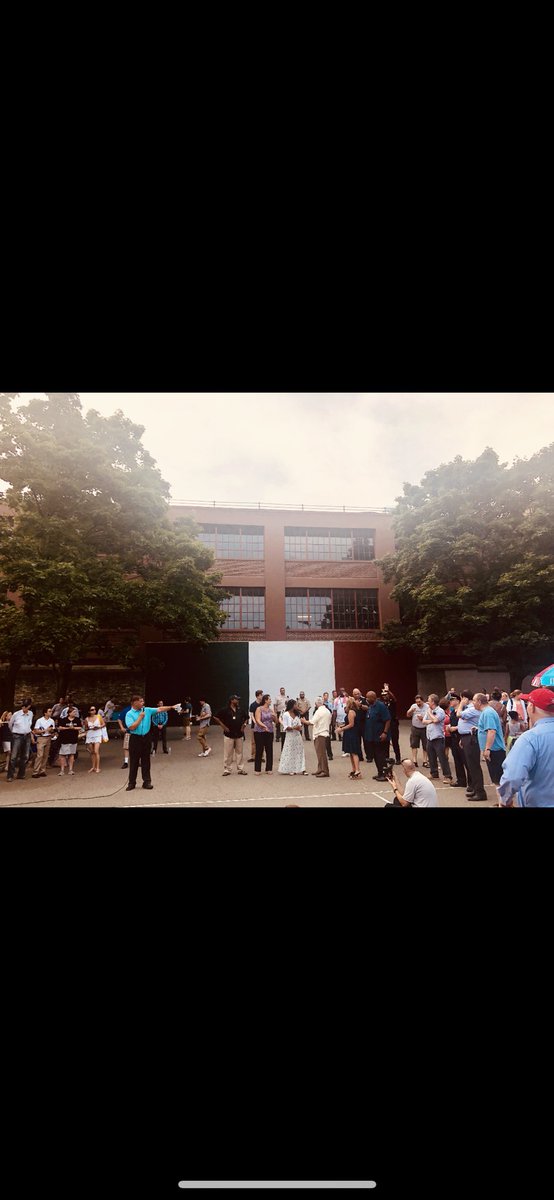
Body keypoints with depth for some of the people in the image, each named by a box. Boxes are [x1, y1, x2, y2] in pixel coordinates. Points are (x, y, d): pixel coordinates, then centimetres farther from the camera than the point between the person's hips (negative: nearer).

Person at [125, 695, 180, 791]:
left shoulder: (147, 710, 4)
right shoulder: (129, 714, -8)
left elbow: (160, 709, 1)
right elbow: (132, 727, -19)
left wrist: (171, 707, -8)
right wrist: (140, 717, -14)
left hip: (146, 738, 4)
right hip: (135, 739, -4)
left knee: (146, 761, 10)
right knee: (134, 761, 4)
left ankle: (147, 781, 17)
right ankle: (131, 783, 15)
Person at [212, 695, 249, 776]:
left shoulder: (241, 710, 7)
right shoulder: (225, 710, -6)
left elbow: (246, 718, 21)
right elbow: (216, 717, -4)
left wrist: (244, 725, 7)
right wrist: (223, 726, -7)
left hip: (239, 734, 4)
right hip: (229, 734, -4)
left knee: (240, 752, 7)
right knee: (228, 753, 0)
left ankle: (240, 769, 16)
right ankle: (227, 769, 10)